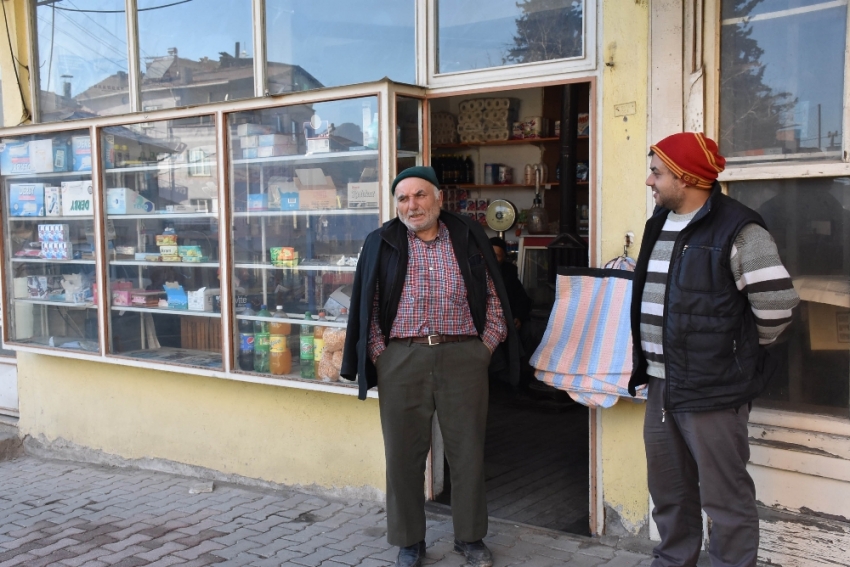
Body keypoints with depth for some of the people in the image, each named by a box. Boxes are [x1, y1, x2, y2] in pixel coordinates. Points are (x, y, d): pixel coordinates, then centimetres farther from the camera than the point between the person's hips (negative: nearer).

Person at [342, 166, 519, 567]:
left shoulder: (469, 239, 6)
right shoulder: (381, 243, 5)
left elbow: (494, 298, 9)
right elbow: (367, 307, 6)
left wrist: (484, 347, 2)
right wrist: (379, 356, -1)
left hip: (463, 358, 0)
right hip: (401, 359, 0)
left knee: (467, 452, 8)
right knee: (403, 454, 7)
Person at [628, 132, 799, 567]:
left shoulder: (737, 230, -14)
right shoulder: (659, 225, 12)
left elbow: (777, 302, -15)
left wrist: (740, 350, -1)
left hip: (712, 388, -8)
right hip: (660, 385, 8)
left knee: (725, 496, 3)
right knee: (668, 489, 20)